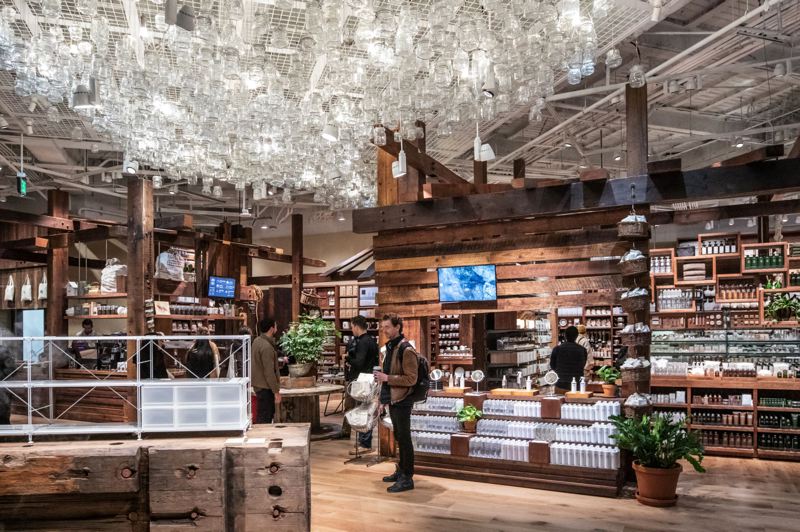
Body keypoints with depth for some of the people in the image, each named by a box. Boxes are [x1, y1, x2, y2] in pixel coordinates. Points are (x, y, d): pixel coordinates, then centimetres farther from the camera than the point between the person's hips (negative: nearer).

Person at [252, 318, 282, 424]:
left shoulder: (257, 341, 7)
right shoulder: (266, 347, -24)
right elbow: (269, 372, -24)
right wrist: (276, 392, -20)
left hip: (259, 384, 10)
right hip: (265, 387, -10)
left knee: (270, 413, 21)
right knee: (264, 418, -2)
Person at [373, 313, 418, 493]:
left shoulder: (406, 350, -15)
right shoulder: (390, 347, 12)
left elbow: (411, 379, -18)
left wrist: (387, 378, -21)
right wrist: (384, 399, 18)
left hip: (402, 402, -8)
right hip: (392, 401, 9)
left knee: (404, 439, -2)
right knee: (399, 438, 17)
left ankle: (407, 478, 4)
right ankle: (401, 471, 28)